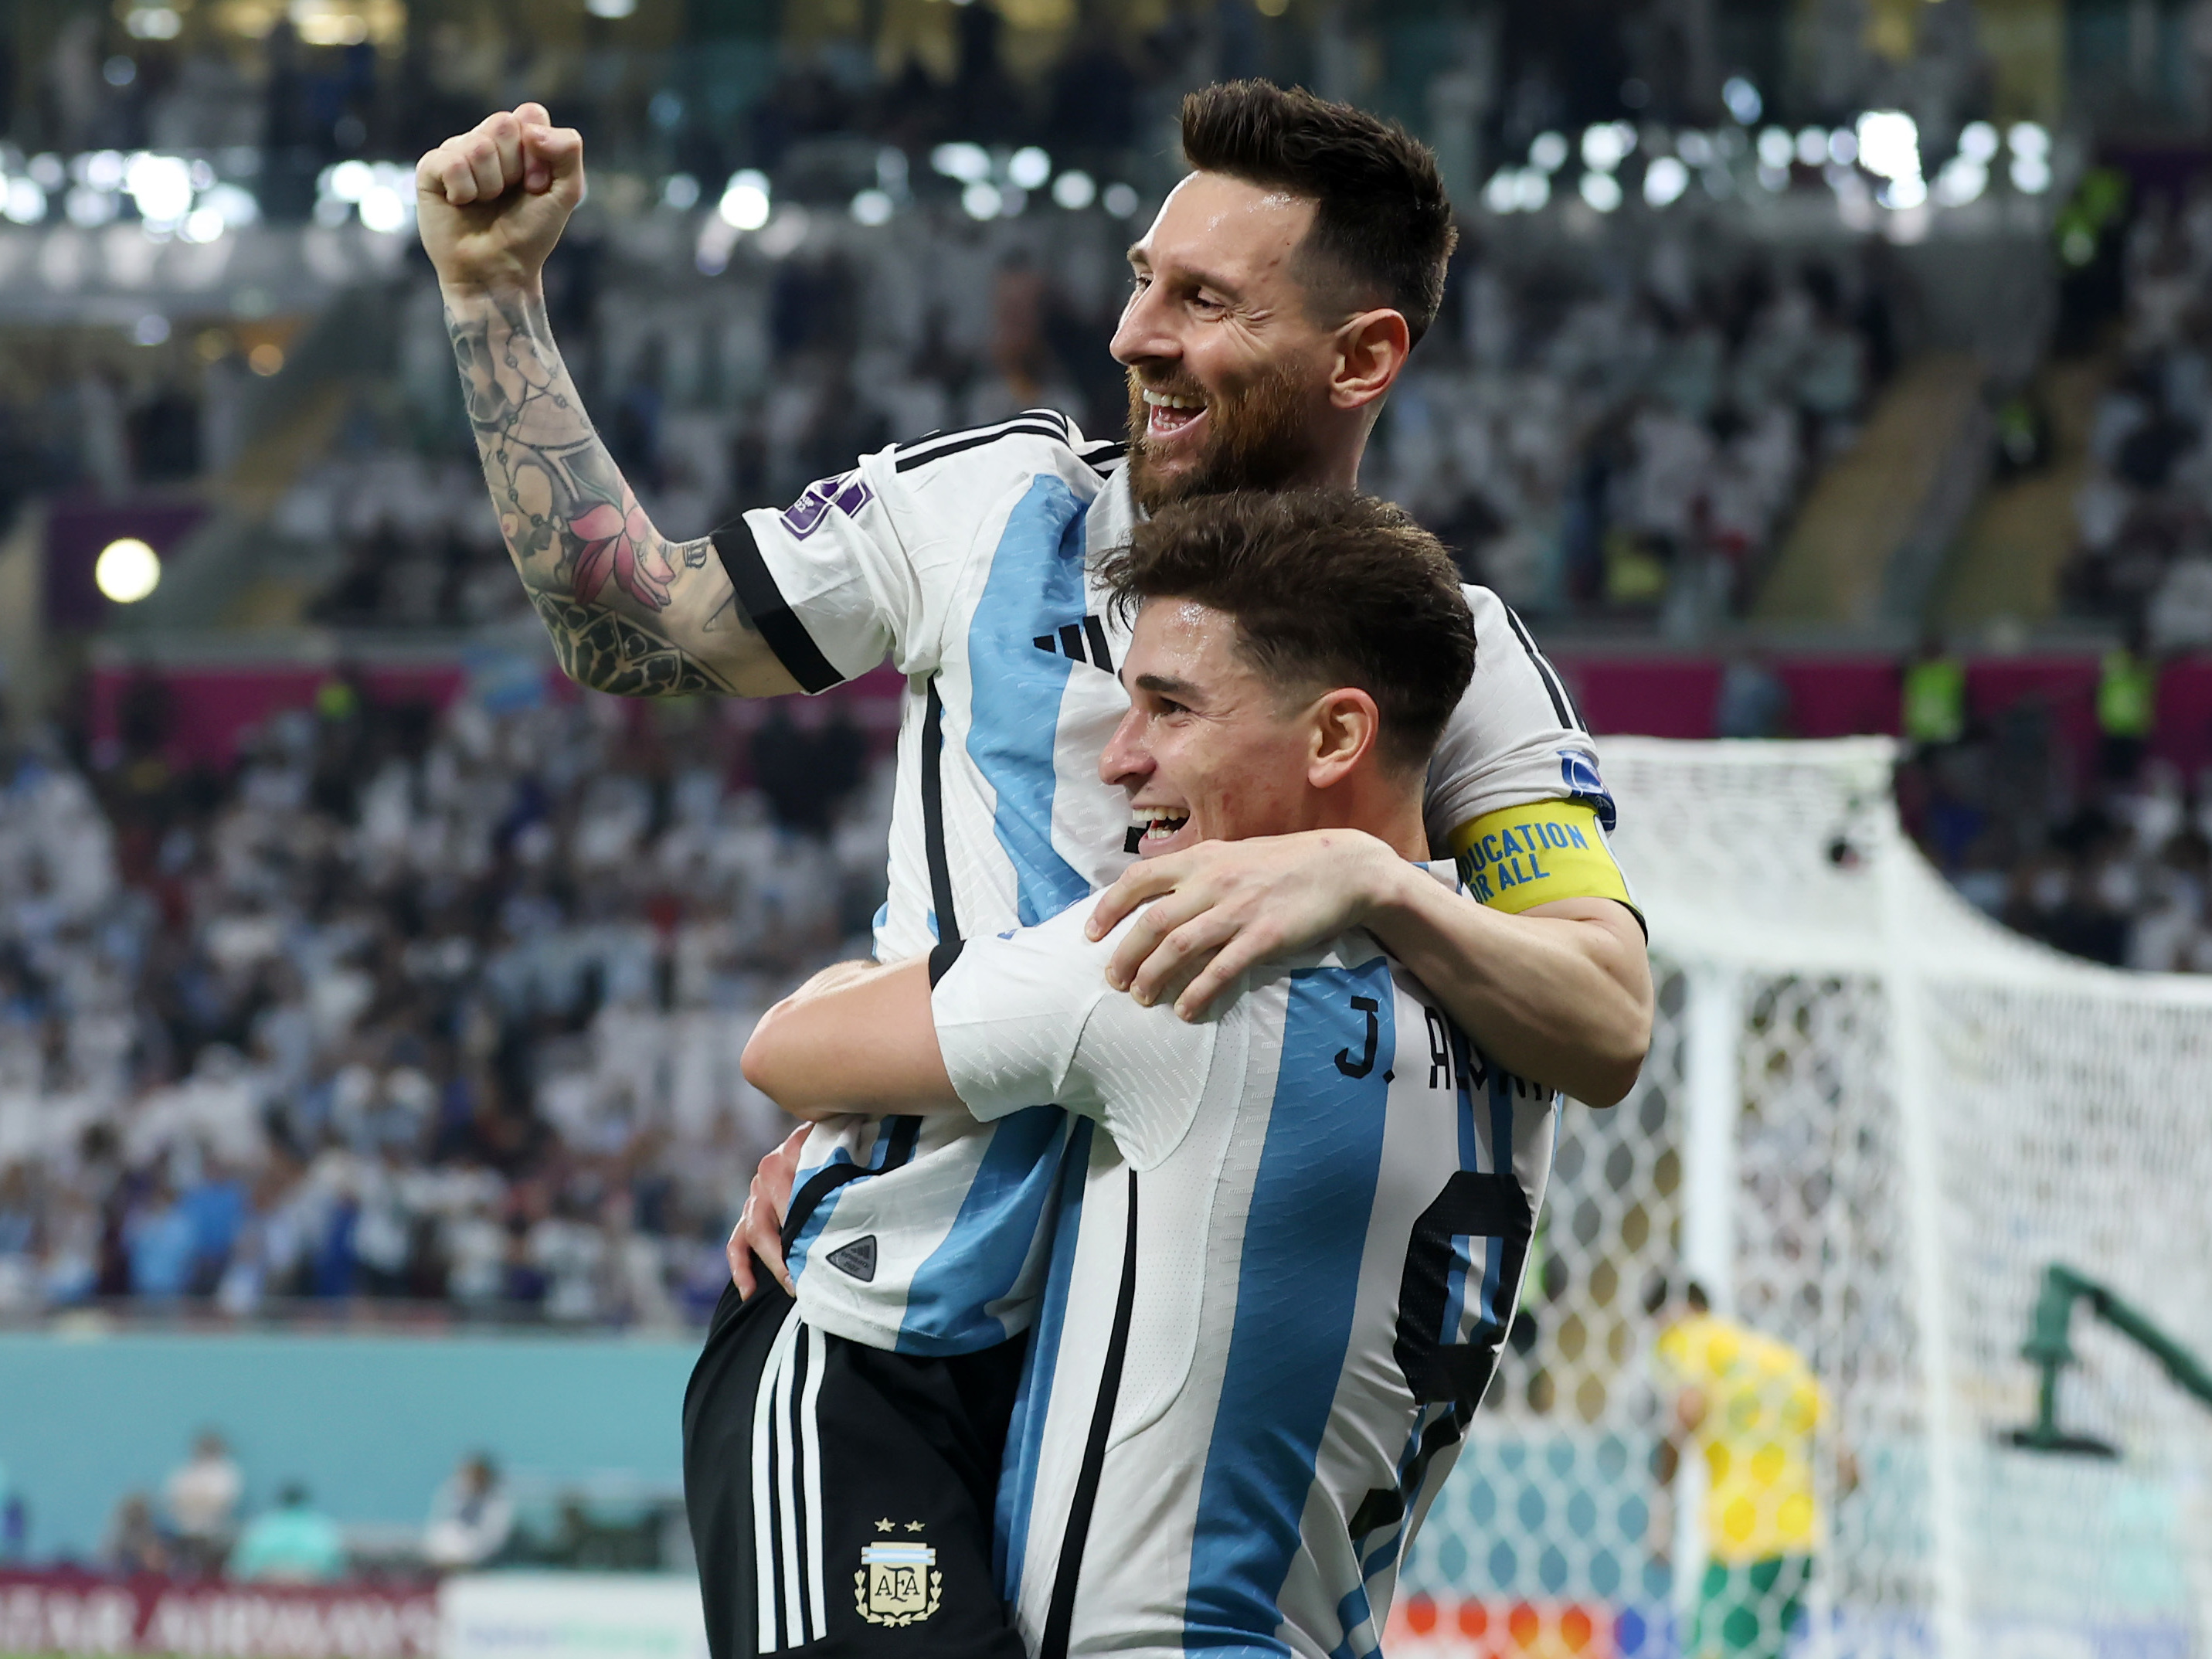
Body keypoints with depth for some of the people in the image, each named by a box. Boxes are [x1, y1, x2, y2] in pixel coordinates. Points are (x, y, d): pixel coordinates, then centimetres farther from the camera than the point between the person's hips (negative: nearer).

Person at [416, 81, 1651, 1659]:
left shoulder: (1457, 655, 1)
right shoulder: (996, 505, 3)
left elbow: (1610, 1027, -11)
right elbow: (627, 629, 13)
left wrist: (1365, 879, -29)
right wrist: (496, 294, 11)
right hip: (868, 1341, -2)